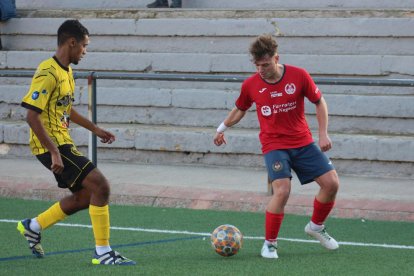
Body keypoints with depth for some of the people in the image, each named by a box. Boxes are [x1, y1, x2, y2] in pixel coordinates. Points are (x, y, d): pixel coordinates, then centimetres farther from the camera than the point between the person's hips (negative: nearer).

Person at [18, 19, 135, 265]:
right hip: (51, 145, -10)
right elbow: (32, 116, -23)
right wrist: (54, 152, -27)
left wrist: (95, 129, 25)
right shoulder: (48, 73, -19)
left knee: (84, 196, 15)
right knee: (100, 185, -16)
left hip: (63, 143, 10)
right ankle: (103, 252, -9)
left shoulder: (67, 72, 12)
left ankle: (33, 226, 29)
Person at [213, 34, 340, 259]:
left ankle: (316, 226, 23)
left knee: (331, 183, -4)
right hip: (274, 145, -2)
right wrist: (222, 128, 23)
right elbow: (240, 109, 14)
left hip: (303, 143, 2)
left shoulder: (299, 76, -10)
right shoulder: (250, 85, -7)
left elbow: (319, 101, 3)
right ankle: (269, 243, -6)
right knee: (282, 190, -24)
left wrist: (323, 133, -3)